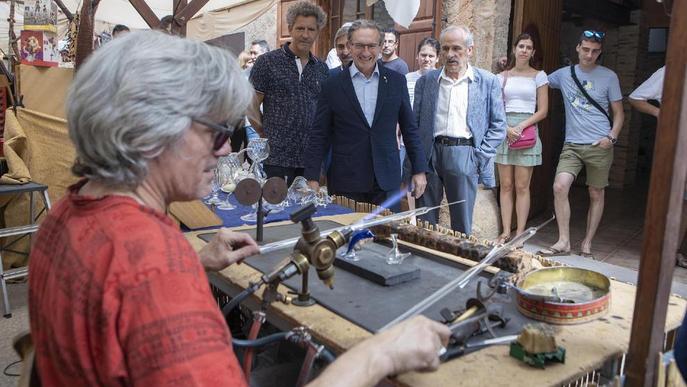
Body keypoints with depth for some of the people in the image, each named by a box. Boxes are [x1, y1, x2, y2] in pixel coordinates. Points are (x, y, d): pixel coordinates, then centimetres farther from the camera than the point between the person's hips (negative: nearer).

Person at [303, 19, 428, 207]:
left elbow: (409, 129, 9)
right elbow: (319, 136, 1)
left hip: (387, 182, 2)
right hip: (345, 183, -1)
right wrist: (312, 179, -4)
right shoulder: (332, 86, 0)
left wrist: (419, 170, 6)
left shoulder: (396, 81, 4)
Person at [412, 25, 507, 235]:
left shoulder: (488, 82, 4)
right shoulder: (426, 81, 9)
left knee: (462, 224, 5)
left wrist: (480, 156, -5)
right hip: (429, 154, 2)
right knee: (424, 222, 7)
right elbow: (414, 122, 11)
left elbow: (498, 125, 5)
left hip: (464, 155, -2)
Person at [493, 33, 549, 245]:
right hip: (504, 131, 2)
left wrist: (521, 126, -12)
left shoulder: (538, 76, 6)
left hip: (527, 131, -2)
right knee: (506, 185, 2)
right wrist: (507, 128, -10)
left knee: (522, 186, -2)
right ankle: (506, 232, 8)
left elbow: (542, 110, 1)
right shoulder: (502, 76, 11)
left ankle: (520, 233, 5)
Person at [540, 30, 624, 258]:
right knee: (559, 186, -16)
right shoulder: (563, 74, 7)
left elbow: (618, 113, 6)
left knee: (596, 194, 6)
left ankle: (587, 244, 17)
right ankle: (563, 242, -7)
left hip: (600, 146, -1)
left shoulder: (609, 77, 2)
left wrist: (612, 137, -11)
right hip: (572, 144, 1)